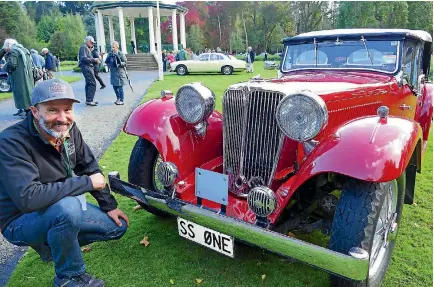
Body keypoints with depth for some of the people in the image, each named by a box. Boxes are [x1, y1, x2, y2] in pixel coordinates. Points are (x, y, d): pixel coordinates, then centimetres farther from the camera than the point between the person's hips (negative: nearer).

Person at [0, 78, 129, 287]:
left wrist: (109, 205, 1)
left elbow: (89, 167, 2)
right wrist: (86, 183, -32)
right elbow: (28, 198, -39)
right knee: (67, 207, -37)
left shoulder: (68, 129, -10)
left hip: (61, 210, 7)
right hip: (21, 221, -6)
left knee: (117, 226, 3)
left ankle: (54, 244, 18)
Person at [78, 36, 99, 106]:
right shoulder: (83, 47, -8)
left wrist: (95, 61, 5)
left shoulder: (87, 48, 24)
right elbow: (84, 58, -19)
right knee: (92, 83, -15)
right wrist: (94, 60, -16)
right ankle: (89, 100, -16)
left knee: (88, 83, 11)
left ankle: (88, 100, 16)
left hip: (88, 67, 11)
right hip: (86, 67, -11)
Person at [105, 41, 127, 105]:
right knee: (115, 87, 13)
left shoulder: (121, 54, -9)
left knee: (120, 87, -3)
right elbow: (107, 62, 16)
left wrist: (120, 63, -23)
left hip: (120, 72, -6)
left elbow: (125, 63, -7)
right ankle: (118, 99, 29)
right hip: (113, 72, 6)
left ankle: (121, 100, 7)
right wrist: (108, 63, -4)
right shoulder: (110, 54, 7)